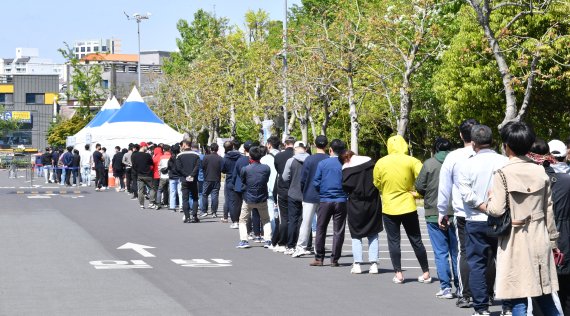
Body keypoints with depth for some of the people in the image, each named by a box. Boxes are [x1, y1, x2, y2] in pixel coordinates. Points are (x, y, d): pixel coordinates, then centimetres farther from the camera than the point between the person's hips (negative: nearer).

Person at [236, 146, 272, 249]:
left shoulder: (245, 169, -14)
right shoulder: (266, 168, -10)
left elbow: (242, 181, 1)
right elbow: (267, 180, 4)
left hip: (249, 199, -2)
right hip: (262, 199, 2)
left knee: (243, 220, 14)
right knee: (266, 220, 19)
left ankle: (244, 240, 0)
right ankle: (267, 240, 7)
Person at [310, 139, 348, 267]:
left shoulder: (322, 164, -2)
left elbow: (316, 183, -1)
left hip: (325, 201, 0)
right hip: (341, 201, 0)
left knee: (321, 229, 9)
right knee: (338, 231, 5)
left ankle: (319, 258, 10)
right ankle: (334, 259, 4)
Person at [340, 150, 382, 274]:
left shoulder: (346, 169, -9)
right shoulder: (370, 162, -2)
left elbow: (345, 188, -11)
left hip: (356, 205, -2)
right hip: (373, 203, 2)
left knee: (356, 235, 9)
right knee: (373, 235, 12)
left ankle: (357, 264, 0)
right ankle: (374, 264, 4)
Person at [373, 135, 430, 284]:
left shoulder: (381, 163, -3)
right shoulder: (411, 161, -8)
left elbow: (377, 185, 7)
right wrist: (417, 193, -3)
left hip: (389, 208, 0)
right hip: (408, 207, 0)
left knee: (394, 241, 8)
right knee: (416, 241, 9)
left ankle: (398, 274, 4)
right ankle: (426, 273, 14)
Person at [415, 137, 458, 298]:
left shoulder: (429, 164, -6)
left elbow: (419, 187, -4)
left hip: (434, 215, -2)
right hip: (455, 214, 2)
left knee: (441, 253, 3)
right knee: (456, 252, 12)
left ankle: (445, 288, 1)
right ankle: (459, 286, 16)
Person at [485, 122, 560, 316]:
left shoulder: (503, 173, -10)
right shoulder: (540, 171, 4)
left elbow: (497, 210, -16)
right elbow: (548, 209, 9)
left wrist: (484, 205, 6)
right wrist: (553, 240, 18)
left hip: (515, 240, -5)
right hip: (539, 238, 5)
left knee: (518, 300, -1)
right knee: (544, 296, 13)